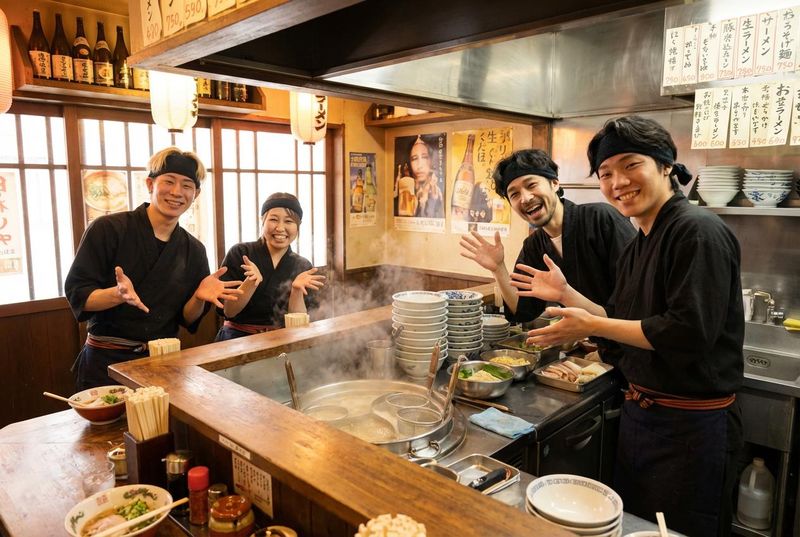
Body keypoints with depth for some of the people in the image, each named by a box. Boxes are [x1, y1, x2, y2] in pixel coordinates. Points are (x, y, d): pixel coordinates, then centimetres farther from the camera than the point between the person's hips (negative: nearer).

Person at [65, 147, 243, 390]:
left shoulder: (194, 250, 2)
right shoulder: (108, 229, -10)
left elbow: (187, 319, 4)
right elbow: (77, 295, -10)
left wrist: (199, 298, -16)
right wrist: (118, 295, -28)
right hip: (107, 361, -3)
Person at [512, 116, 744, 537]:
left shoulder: (699, 232, -19)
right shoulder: (637, 247, 8)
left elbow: (689, 332, -27)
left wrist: (591, 326, -23)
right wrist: (565, 294, 6)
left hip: (691, 426, -9)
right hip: (639, 414, 9)